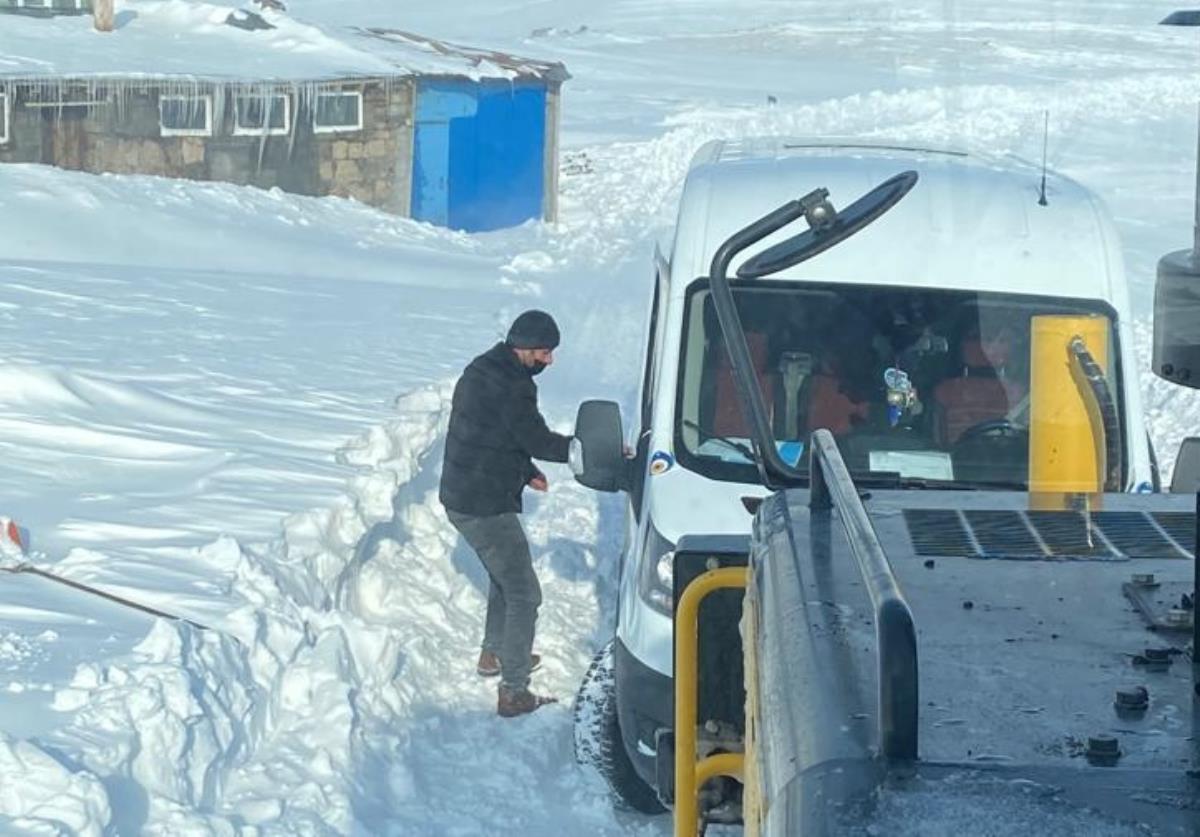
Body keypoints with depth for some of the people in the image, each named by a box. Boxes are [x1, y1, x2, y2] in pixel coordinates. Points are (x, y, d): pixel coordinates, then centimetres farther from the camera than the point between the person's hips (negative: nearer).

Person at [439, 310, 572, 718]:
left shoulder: (481, 370, 10)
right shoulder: (511, 386, -23)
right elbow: (539, 440, -19)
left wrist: (525, 471, 13)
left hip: (459, 497, 10)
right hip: (485, 507, -10)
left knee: (504, 576, 30)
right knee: (524, 595, -3)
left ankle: (493, 654, 45)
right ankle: (513, 693, -2)